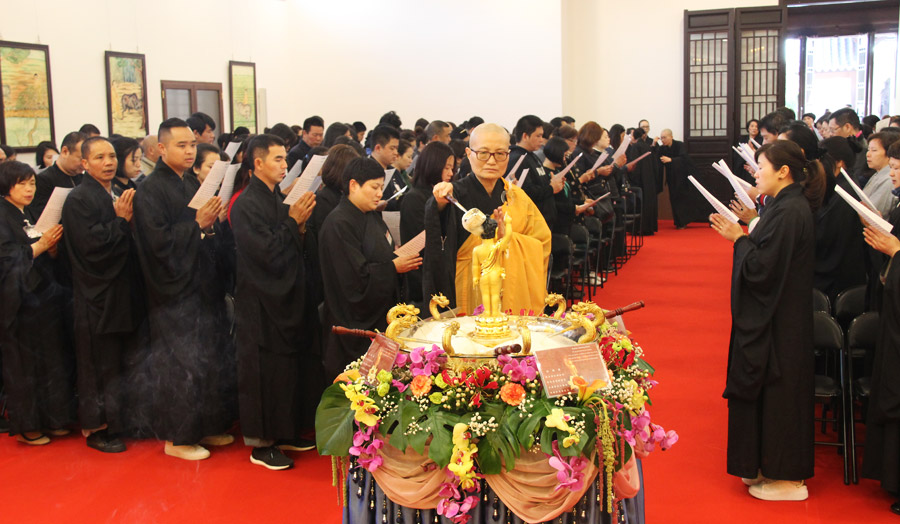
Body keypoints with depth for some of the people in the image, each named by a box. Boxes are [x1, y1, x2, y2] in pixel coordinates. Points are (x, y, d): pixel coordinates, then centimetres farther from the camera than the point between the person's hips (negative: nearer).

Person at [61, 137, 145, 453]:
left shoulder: (121, 195, 11)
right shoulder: (79, 199, -12)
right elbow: (92, 244, -22)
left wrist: (128, 218, -5)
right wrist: (121, 220, -15)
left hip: (125, 293, 8)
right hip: (98, 297, -8)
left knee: (125, 362, 16)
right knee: (100, 365, 2)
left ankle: (121, 421, 29)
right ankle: (96, 429, 15)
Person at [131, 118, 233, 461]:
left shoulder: (188, 187, 14)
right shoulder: (151, 191, -11)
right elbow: (159, 240, -19)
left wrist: (211, 221, 3)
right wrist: (197, 224, -21)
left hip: (198, 287, 8)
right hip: (174, 293, -8)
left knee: (207, 361, 12)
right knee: (180, 366, -3)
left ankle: (205, 427, 25)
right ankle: (176, 437, 10)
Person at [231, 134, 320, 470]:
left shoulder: (278, 200, 10)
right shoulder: (246, 205, -15)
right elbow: (268, 254, -22)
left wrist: (300, 225, -4)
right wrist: (293, 222, -17)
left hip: (286, 300, 9)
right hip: (262, 304, -8)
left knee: (290, 369, 15)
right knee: (264, 374, 0)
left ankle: (286, 432, 28)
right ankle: (261, 445, 11)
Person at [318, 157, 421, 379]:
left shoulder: (372, 217, 12)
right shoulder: (338, 224, -17)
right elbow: (355, 276, -23)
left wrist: (401, 259, 0)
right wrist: (393, 267, -16)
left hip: (380, 317, 9)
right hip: (355, 325, -9)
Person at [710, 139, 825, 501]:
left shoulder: (788, 212, -22)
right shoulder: (791, 206, 9)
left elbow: (760, 268, -23)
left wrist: (739, 238, -13)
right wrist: (748, 231, 7)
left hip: (778, 322, -10)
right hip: (778, 318, 10)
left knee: (776, 392, 0)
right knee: (771, 391, 17)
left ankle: (789, 479, 12)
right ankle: (772, 467, 28)